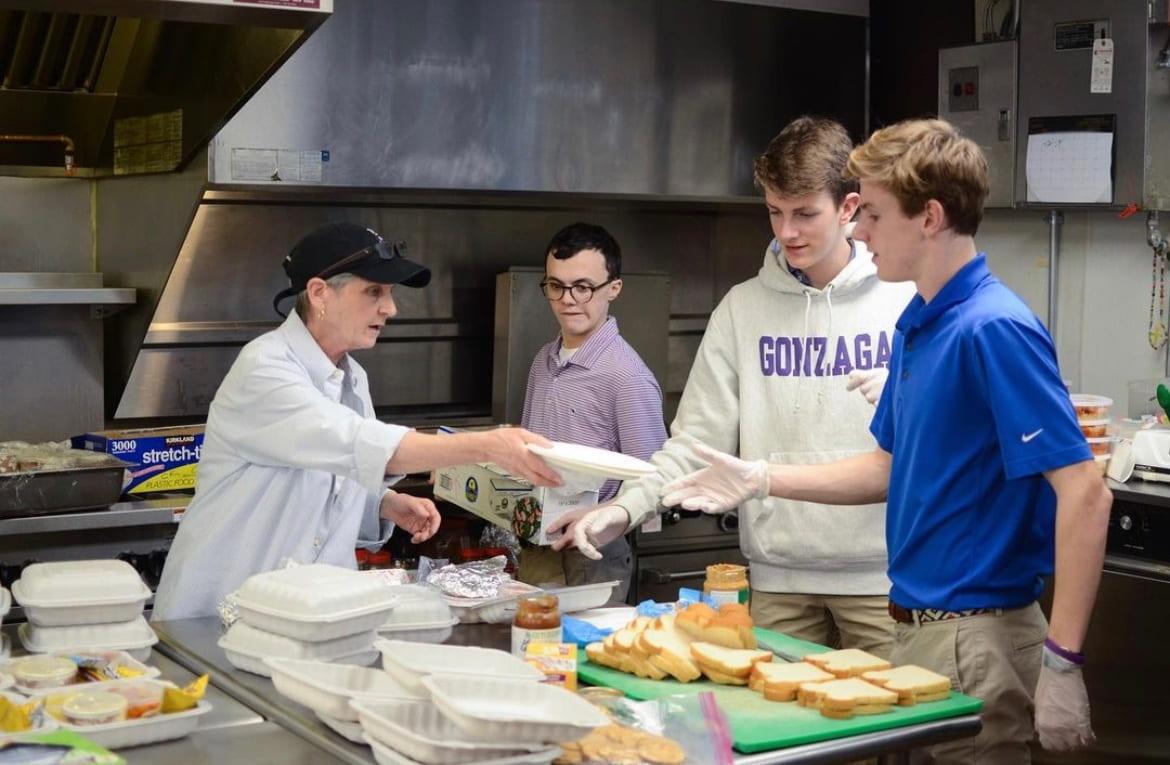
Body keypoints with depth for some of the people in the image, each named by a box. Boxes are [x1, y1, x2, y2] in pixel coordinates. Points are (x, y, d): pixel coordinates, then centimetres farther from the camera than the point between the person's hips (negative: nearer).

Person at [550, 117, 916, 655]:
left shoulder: (906, 299, 0)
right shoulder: (743, 309, 5)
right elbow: (696, 440, 2)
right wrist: (628, 506, -12)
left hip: (883, 575, -1)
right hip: (778, 577, 2)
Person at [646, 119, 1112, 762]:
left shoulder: (993, 328, -19)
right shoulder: (915, 325, 9)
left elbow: (1084, 492, -23)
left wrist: (1061, 662, -24)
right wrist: (761, 480, 17)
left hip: (978, 636, -9)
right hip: (916, 629, 9)